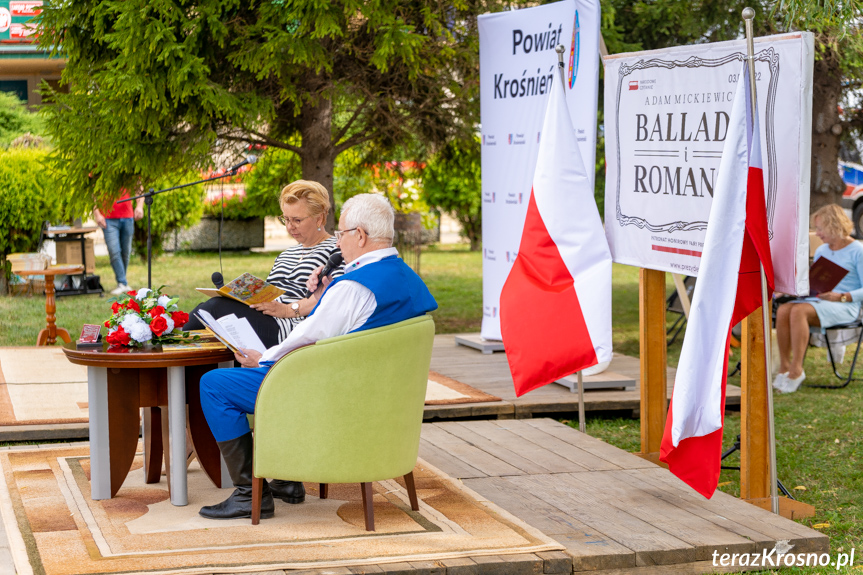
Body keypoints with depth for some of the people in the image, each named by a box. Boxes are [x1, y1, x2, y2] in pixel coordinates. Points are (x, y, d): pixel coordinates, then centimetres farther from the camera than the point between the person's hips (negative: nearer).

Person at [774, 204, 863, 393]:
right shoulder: (821, 251, 19)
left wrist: (841, 297, -20)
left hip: (845, 306, -7)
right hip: (818, 300, 7)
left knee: (799, 311, -33)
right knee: (783, 310, -24)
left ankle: (796, 369, -28)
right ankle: (784, 367, -21)